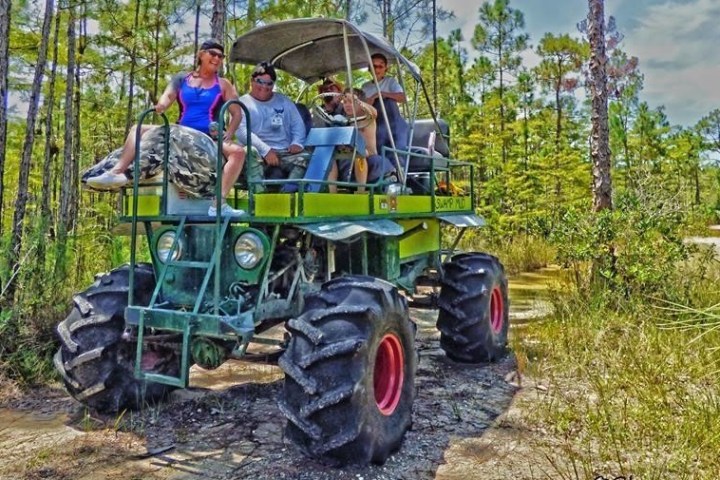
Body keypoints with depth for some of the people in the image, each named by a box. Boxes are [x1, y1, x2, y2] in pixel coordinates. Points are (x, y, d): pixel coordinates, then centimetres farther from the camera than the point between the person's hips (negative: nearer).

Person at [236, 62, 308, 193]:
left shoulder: (283, 101, 23)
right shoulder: (243, 103, 9)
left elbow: (298, 124, 16)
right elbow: (242, 132, -6)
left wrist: (297, 142, -7)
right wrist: (265, 150, -19)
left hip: (286, 153, 3)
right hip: (259, 153, -3)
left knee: (304, 157, -27)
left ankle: (287, 192, -40)